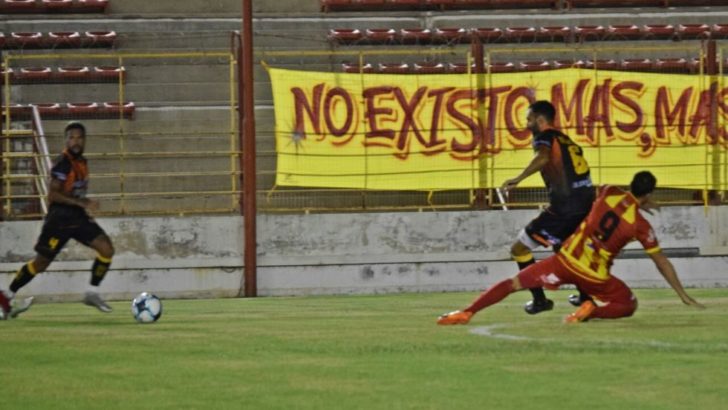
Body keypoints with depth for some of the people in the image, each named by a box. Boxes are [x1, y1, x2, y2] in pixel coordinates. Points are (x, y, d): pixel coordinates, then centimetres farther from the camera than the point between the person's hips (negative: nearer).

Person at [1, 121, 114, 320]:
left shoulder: (81, 162, 10)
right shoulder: (63, 163, -17)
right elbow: (52, 194, -24)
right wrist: (81, 203, -27)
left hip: (78, 217, 8)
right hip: (60, 218, -8)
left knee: (106, 249, -8)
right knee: (41, 263, 0)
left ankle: (92, 293, 2)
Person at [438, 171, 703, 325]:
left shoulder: (609, 194, 0)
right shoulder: (640, 225, -6)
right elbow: (662, 262, 2)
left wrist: (638, 203, 39)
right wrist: (683, 295, 10)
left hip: (567, 260, 2)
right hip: (595, 276, -2)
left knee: (514, 284, 7)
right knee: (629, 305, 20)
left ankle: (467, 313, -9)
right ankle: (592, 311, -9)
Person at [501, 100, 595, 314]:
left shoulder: (545, 137, -1)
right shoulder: (566, 140, 23)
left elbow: (543, 158, -24)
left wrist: (519, 178, -30)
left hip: (564, 207, -8)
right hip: (585, 204, 8)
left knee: (519, 249, 1)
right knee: (562, 248, 34)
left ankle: (540, 299, -4)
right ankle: (587, 294, 32)